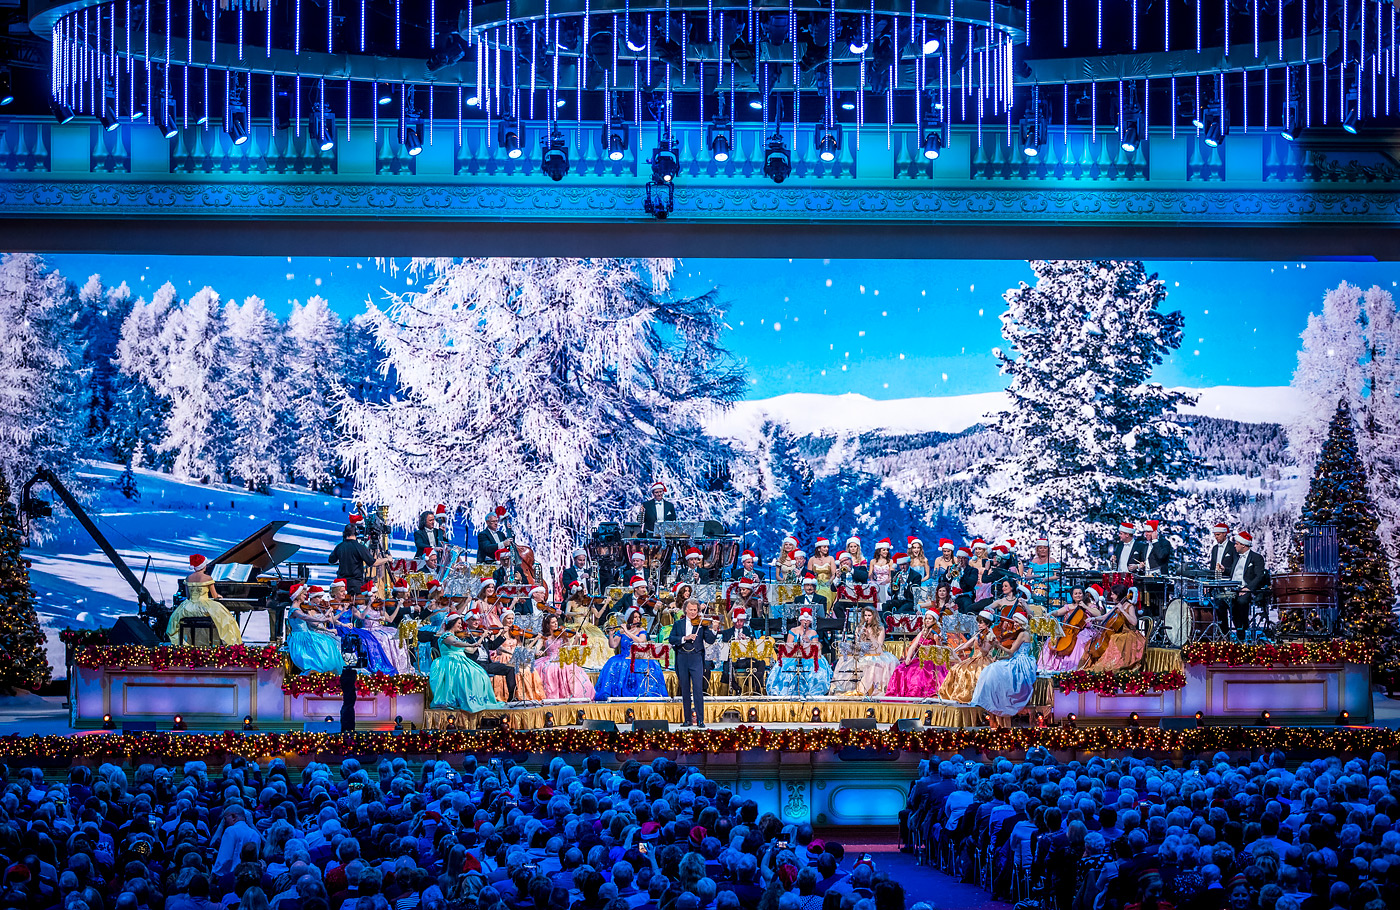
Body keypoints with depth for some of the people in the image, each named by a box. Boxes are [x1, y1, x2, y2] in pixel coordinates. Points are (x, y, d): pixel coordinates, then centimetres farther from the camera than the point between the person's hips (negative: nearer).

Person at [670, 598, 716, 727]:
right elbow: (672, 639, -1)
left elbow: (710, 640, -2)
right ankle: (687, 720, 12)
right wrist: (684, 638, -16)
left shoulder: (701, 624, 6)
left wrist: (712, 629, -19)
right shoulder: (678, 624, 12)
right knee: (685, 691, 7)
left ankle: (700, 720, -10)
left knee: (698, 689, -10)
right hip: (682, 659, 3)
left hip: (696, 659, -3)